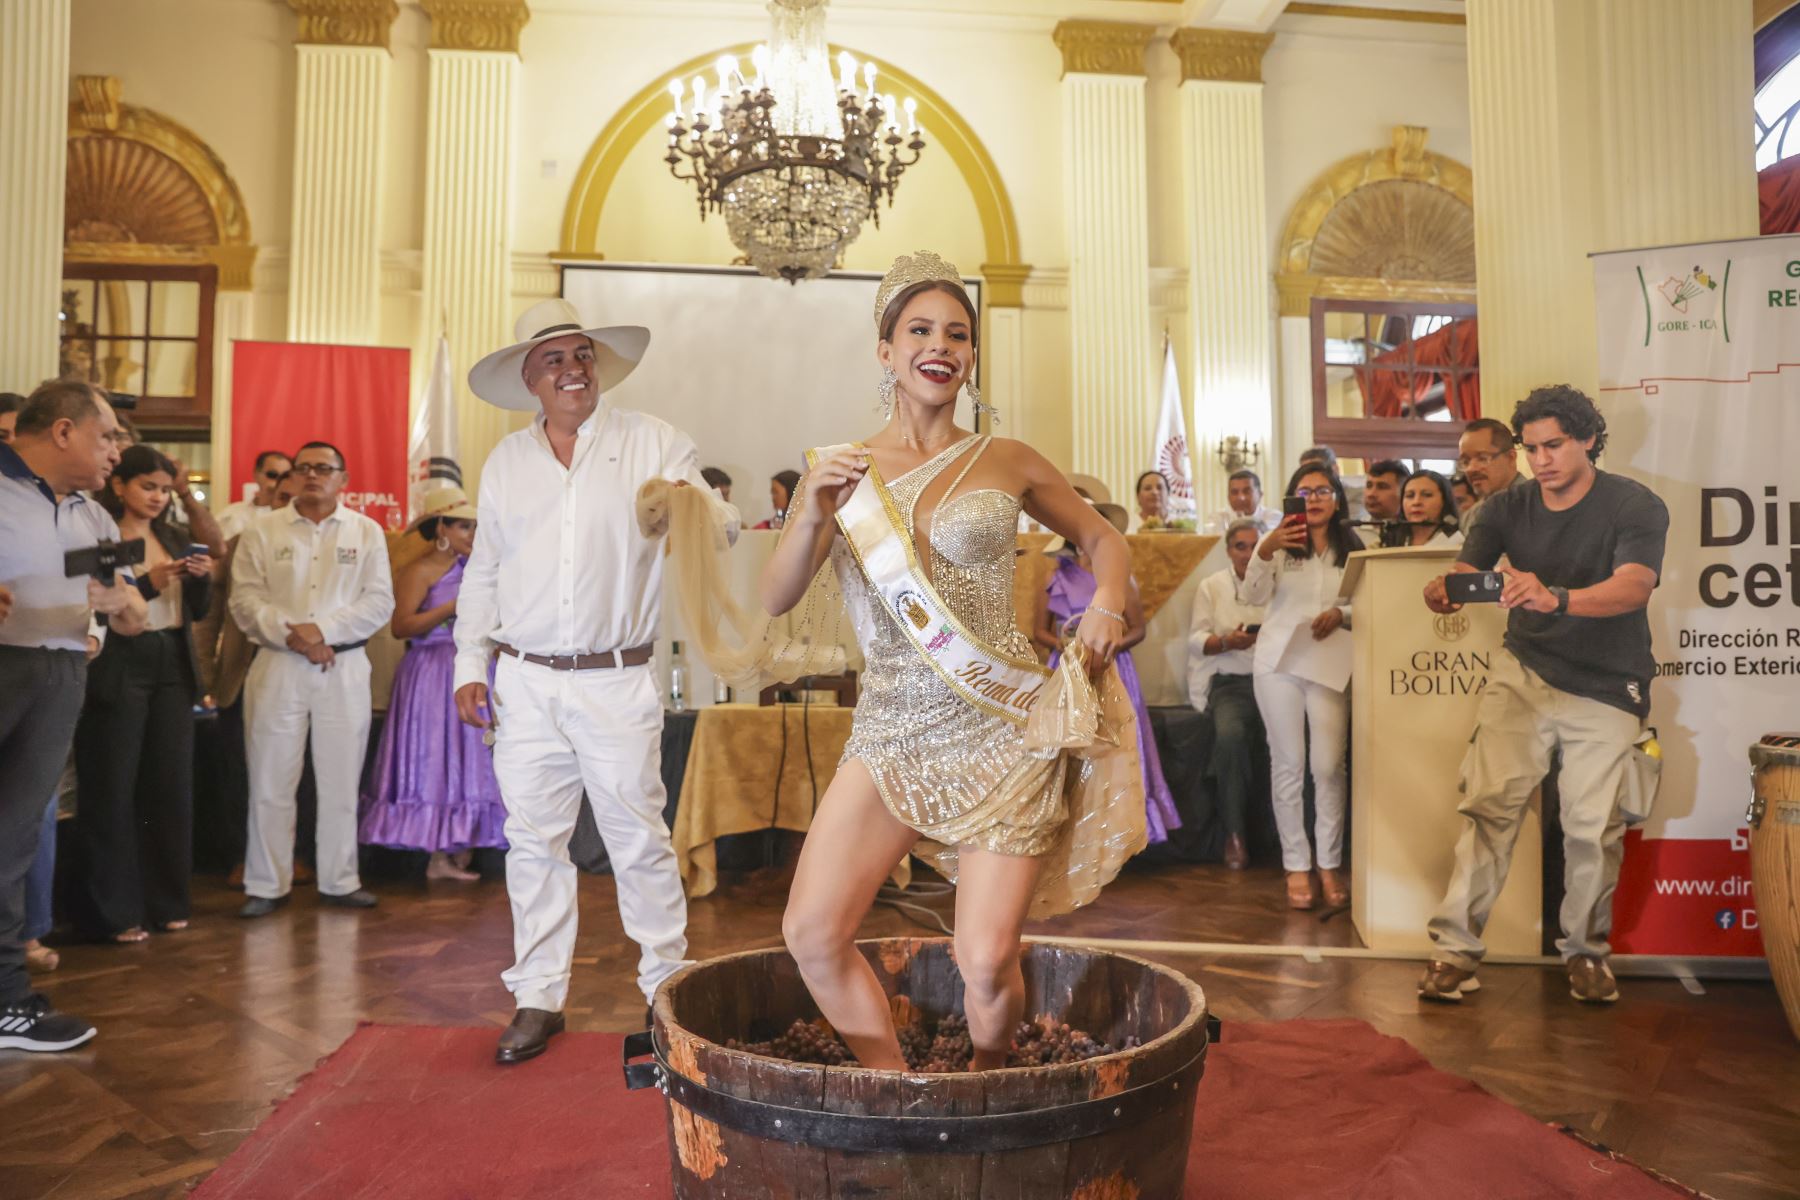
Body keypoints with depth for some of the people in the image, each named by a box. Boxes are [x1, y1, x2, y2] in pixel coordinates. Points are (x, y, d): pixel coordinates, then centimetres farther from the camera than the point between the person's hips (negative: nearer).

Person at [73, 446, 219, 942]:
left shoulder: (175, 537, 12)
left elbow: (196, 611, 13)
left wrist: (201, 578, -5)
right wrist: (149, 583, -20)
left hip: (173, 668, 6)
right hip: (120, 670, -6)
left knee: (173, 785, 8)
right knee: (113, 790, 0)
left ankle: (166, 902, 18)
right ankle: (112, 911, 8)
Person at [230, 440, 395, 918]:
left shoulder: (367, 532, 8)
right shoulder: (262, 532, 8)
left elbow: (379, 601, 0)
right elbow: (245, 599, 0)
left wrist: (321, 629, -12)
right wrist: (292, 635, -13)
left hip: (345, 668, 0)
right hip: (277, 667, 0)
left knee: (341, 781, 5)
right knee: (270, 782, 2)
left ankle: (339, 881, 16)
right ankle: (266, 885, 13)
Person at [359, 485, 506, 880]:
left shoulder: (470, 566, 12)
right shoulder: (419, 571, -6)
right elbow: (401, 626, -17)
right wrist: (454, 608, -19)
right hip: (434, 676, -7)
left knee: (470, 764, 6)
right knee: (438, 765, -3)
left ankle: (460, 855, 11)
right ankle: (438, 858, 3)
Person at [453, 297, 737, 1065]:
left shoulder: (651, 443, 1)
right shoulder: (505, 463, 12)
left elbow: (721, 529, -4)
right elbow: (482, 574, 16)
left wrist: (693, 508, -27)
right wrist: (470, 665, 10)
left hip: (617, 682, -3)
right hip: (525, 684, 3)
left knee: (639, 840, 2)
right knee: (534, 842, 8)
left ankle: (668, 989, 17)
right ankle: (539, 998, 21)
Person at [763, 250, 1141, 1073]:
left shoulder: (1005, 463, 4)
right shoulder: (842, 471, 5)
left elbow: (1102, 539, 17)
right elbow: (774, 599, -2)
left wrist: (1106, 604, -3)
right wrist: (813, 516, -19)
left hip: (1000, 732, -1)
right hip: (890, 732, 2)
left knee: (987, 962, -6)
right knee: (811, 933, -8)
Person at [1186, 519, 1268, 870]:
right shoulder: (1211, 587, 15)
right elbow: (1196, 639, 7)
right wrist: (1226, 642, -12)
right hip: (1230, 683, 0)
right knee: (1230, 734, -32)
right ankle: (1234, 831, -18)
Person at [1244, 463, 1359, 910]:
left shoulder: (1353, 550, 10)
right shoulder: (1279, 543, 5)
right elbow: (1254, 595, -8)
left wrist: (1340, 614, -13)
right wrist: (1265, 550, -24)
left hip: (1330, 666, 1)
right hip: (1279, 661, -1)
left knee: (1329, 766, -4)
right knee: (1288, 765, 2)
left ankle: (1329, 865, 7)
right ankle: (1296, 866, 8)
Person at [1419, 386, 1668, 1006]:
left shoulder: (1635, 506, -7)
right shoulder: (1507, 508, 2)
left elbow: (1633, 586, -24)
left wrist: (1554, 597, -43)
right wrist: (1442, 592, -31)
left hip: (1607, 691, -1)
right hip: (1524, 672, 2)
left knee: (1593, 828, 2)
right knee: (1489, 801, -11)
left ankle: (1585, 949, 26)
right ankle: (1456, 948, -5)